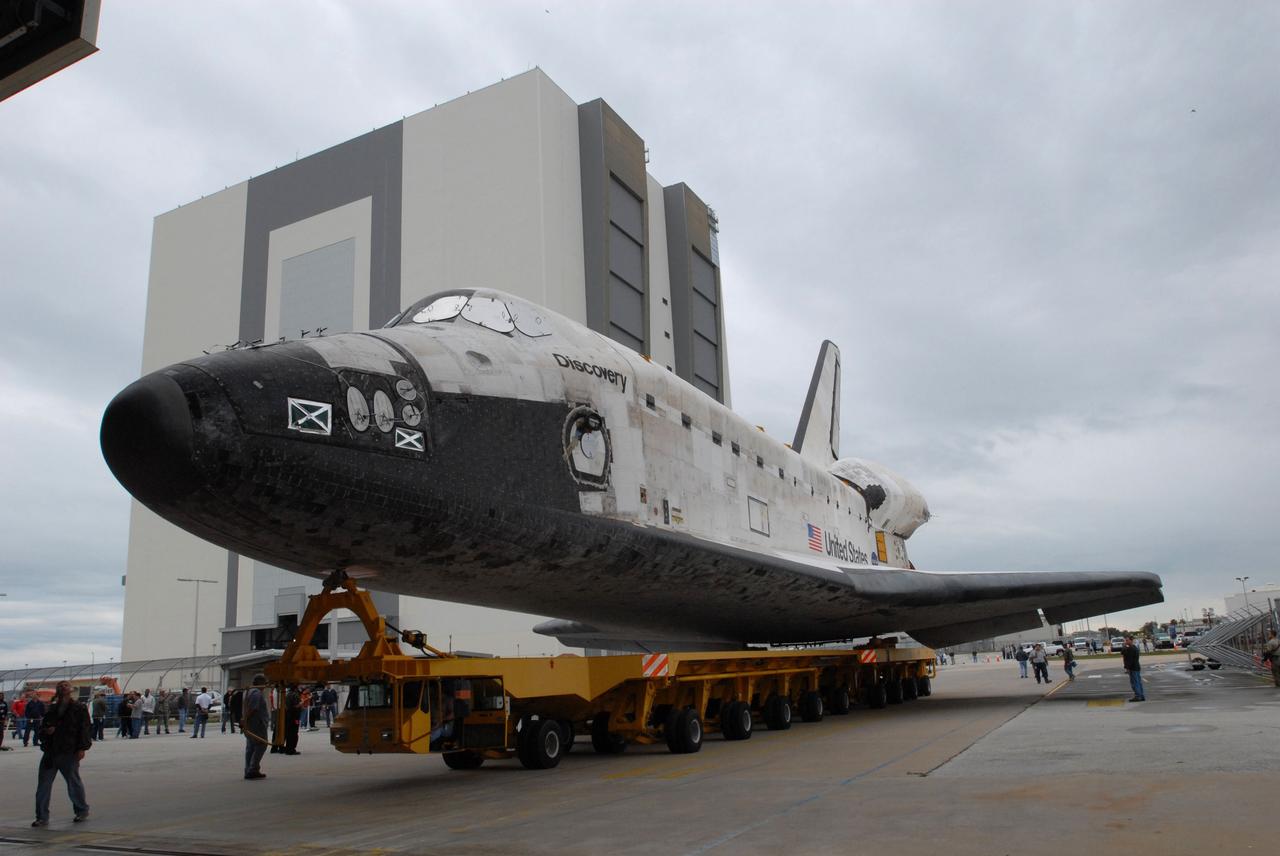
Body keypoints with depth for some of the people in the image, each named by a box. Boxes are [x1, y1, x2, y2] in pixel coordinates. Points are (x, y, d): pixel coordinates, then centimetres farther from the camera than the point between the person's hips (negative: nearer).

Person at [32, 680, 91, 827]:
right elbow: (42, 727, 20)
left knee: (74, 783, 5)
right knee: (43, 785, 3)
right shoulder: (51, 709, 12)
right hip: (50, 752, 5)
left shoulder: (79, 709, -3)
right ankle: (42, 817, 13)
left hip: (69, 753, -5)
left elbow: (84, 729, -7)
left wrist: (82, 748, -15)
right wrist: (46, 731, -4)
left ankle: (82, 811, 22)